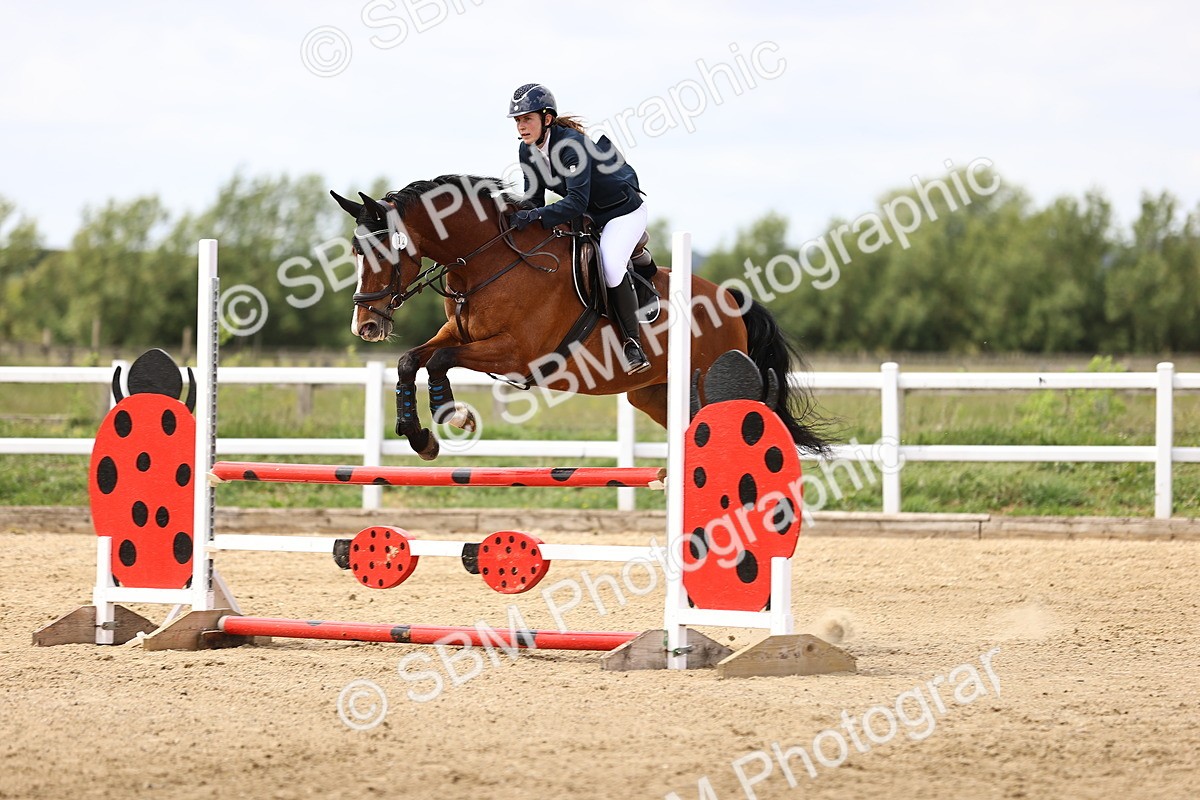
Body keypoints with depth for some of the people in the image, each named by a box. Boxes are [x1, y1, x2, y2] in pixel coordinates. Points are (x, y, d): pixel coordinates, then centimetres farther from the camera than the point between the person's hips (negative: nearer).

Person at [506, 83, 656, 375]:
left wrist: (536, 216, -49)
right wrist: (522, 216, -21)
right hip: (588, 216, 9)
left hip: (624, 210, -9)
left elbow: (577, 201, -38)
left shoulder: (571, 144, -31)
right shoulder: (528, 150, -7)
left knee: (610, 263, -28)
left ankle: (633, 343, -17)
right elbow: (535, 198, -1)